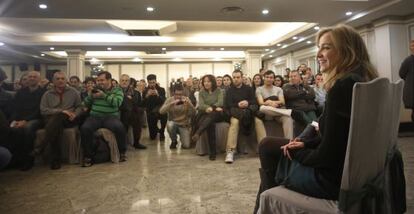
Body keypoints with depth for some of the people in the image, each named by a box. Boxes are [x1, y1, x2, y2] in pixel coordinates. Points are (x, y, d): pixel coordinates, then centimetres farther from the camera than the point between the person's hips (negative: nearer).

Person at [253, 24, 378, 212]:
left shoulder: (343, 86, -25)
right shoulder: (365, 81, 6)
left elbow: (326, 155, -24)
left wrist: (296, 153, -6)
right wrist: (306, 143, 5)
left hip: (335, 176, -9)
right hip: (353, 167, 9)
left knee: (268, 147, 7)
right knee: (268, 145, 15)